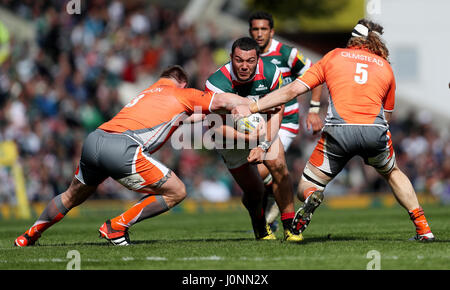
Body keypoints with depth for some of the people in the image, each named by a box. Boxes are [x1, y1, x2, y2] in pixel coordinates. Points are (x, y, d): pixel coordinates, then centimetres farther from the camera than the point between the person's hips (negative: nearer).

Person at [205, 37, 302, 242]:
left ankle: (290, 227, -14)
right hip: (231, 136, -2)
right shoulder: (217, 83, -31)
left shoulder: (270, 73, -23)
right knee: (254, 191, -3)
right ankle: (260, 228, 30)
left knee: (278, 165, -23)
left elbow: (276, 112, -16)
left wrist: (263, 145, -29)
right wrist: (247, 138, -41)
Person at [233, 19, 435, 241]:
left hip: (338, 131, -2)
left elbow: (293, 90, 12)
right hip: (375, 130, 2)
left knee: (305, 188, 12)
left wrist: (252, 107, 14)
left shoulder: (334, 56, 18)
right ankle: (423, 228, 22)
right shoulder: (385, 67, 22)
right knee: (393, 173, 32)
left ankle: (311, 197, -26)